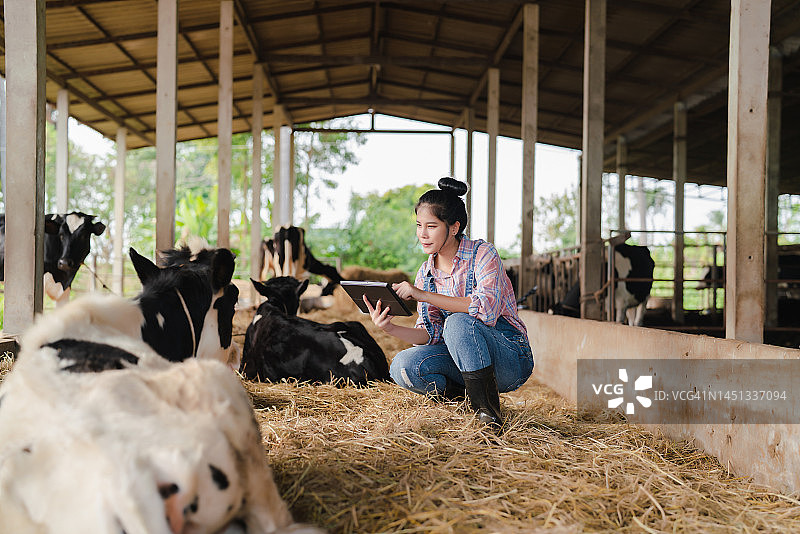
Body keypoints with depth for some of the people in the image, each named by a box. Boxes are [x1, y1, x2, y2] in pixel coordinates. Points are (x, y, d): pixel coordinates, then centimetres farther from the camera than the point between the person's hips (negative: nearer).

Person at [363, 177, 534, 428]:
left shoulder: (482, 253, -11)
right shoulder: (426, 273, 6)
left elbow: (487, 309, -28)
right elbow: (430, 333, 1)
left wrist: (423, 295, -30)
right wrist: (391, 329, -19)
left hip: (512, 358, -5)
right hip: (462, 358, 5)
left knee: (458, 322, -33)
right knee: (402, 366, -21)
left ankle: (487, 406, -22)